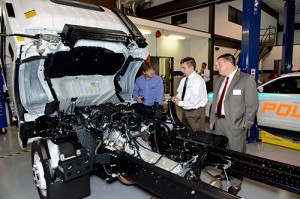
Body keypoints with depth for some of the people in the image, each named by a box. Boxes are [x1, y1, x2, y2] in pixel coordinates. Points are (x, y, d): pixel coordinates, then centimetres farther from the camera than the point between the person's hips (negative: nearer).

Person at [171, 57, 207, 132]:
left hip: (195, 112, -7)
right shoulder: (183, 80, 6)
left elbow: (195, 101, -26)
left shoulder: (198, 80, -19)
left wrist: (180, 102, -18)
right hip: (185, 111, 8)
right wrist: (176, 99, -8)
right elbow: (180, 94, 14)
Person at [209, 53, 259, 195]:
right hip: (219, 122, 7)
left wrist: (245, 125, -11)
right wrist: (212, 120, 13)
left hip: (235, 124, -6)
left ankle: (236, 184, 26)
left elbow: (252, 105, -11)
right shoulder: (220, 80, 12)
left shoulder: (247, 79, -10)